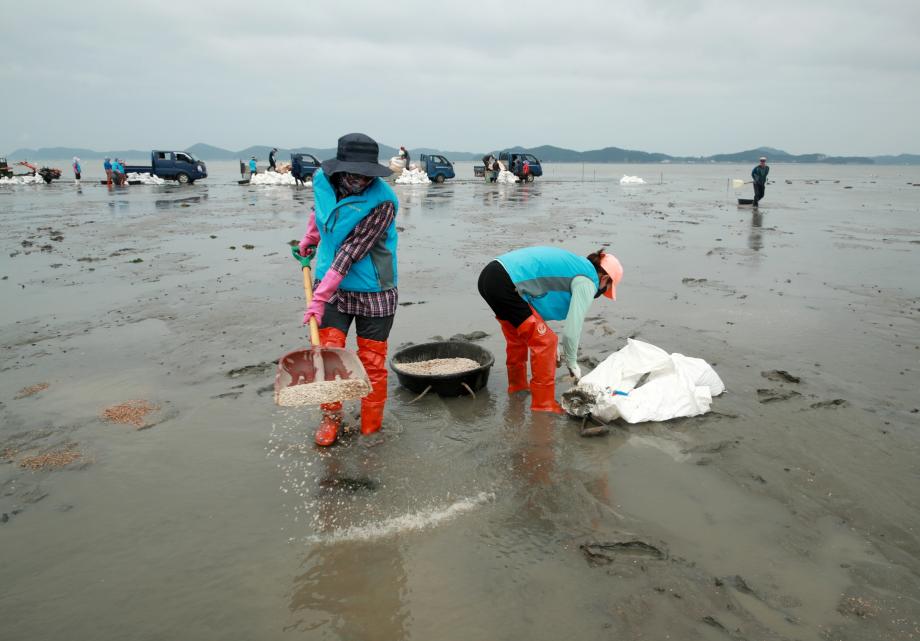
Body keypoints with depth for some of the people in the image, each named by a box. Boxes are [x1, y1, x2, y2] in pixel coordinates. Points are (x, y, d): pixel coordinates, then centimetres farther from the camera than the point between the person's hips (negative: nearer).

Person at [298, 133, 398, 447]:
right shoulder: (322, 180, -5)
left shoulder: (382, 201, -21)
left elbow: (351, 252, -26)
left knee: (372, 364, 4)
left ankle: (371, 429, 20)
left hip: (373, 294, -4)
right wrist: (310, 238, 32)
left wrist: (320, 296, -28)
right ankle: (331, 417, 24)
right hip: (331, 287, 4)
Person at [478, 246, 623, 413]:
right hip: (506, 285, -10)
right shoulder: (587, 282, -2)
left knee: (517, 337, 28)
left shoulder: (574, 264, 25)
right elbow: (572, 329, -7)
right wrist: (572, 362, 10)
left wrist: (555, 345, 29)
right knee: (544, 342, 0)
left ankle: (517, 386, 46)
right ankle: (543, 404, 9)